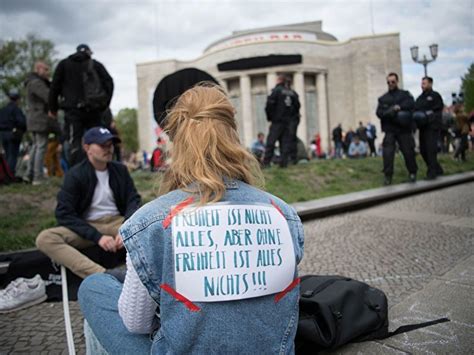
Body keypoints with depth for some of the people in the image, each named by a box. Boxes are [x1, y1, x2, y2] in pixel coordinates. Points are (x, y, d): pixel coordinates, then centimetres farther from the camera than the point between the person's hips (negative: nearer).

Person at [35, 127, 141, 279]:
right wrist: (97, 236, -21)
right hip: (87, 227, -2)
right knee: (44, 238, -30)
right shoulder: (75, 175, -3)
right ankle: (102, 275, -45)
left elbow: (133, 200, 2)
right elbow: (65, 214, -9)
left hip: (117, 222, 2)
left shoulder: (120, 170, 6)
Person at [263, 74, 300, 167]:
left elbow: (269, 104, -11)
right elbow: (297, 106, 10)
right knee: (286, 142, 6)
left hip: (278, 121, -4)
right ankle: (284, 162, 1)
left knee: (271, 142, -3)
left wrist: (269, 117, 0)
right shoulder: (293, 93, 11)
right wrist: (293, 117, 16)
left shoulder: (276, 90, -5)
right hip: (290, 122, 5)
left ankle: (266, 162, -7)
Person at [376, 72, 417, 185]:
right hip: (389, 130, 1)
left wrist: (398, 107, -19)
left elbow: (411, 104, -9)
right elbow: (379, 113, 0)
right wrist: (390, 112, -16)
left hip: (404, 129, -1)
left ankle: (412, 173, 20)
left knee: (408, 151, 0)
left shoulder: (405, 94, 10)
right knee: (388, 152, -11)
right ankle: (388, 175, -3)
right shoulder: (383, 98, 13)